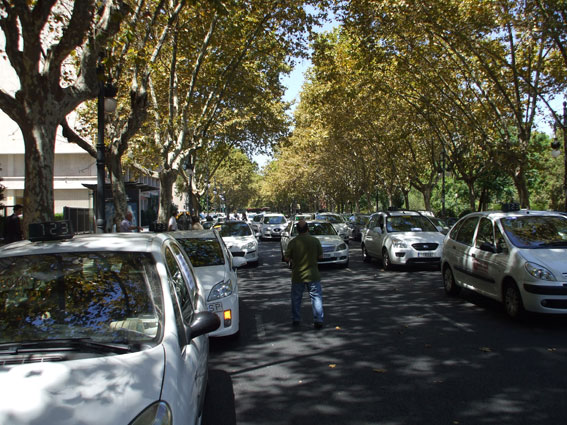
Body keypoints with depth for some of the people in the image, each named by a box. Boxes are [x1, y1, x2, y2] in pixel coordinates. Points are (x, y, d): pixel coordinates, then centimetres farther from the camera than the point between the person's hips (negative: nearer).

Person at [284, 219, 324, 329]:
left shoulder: (293, 242, -10)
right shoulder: (315, 240, -8)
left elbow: (287, 258, -6)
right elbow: (320, 256, -1)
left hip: (297, 276, 0)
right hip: (313, 275, 0)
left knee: (296, 298, 15)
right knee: (316, 297, 8)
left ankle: (295, 320, 23)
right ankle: (318, 321, 5)